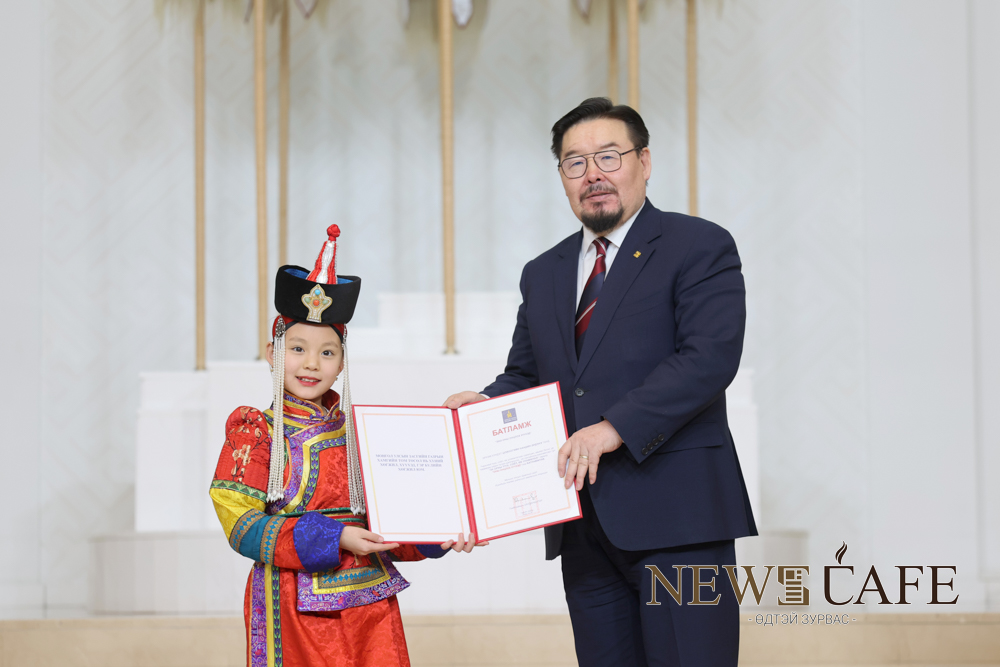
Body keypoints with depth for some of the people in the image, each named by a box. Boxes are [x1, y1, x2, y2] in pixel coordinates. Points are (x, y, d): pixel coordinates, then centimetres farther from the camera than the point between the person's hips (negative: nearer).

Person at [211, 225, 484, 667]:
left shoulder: (357, 432, 11)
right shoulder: (255, 434, -1)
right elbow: (242, 526, -11)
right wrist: (332, 539, -19)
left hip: (370, 605, 4)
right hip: (296, 609, -4)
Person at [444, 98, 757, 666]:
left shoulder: (700, 247, -1)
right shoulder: (544, 274, 21)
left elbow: (710, 357, -14)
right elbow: (525, 377, 23)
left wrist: (616, 427, -22)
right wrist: (485, 405, 0)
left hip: (676, 517, -6)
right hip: (586, 530, 6)